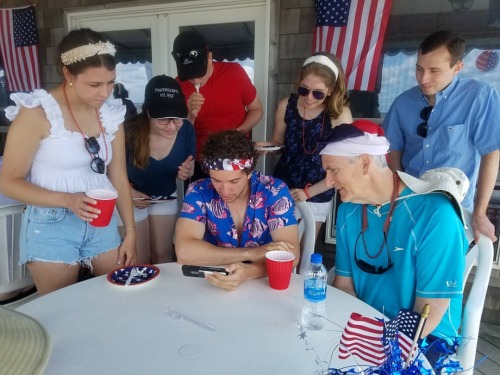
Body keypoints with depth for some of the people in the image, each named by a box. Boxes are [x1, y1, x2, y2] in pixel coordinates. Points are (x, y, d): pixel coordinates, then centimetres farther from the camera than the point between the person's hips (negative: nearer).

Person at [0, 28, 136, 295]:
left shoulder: (111, 113, 1)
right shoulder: (37, 112, -13)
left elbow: (118, 178, 5)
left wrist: (130, 231, 3)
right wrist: (67, 199, -25)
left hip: (103, 223, 5)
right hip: (52, 226, -4)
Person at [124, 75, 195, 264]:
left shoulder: (186, 130, -20)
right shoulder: (130, 133, -31)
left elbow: (189, 167, -3)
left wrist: (186, 172, -26)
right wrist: (130, 192, -29)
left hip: (166, 196, 3)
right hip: (133, 197, -3)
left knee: (163, 255, 18)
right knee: (140, 260, 8)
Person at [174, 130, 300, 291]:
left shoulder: (275, 191, -12)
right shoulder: (198, 192, -10)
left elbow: (290, 254, -17)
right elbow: (184, 251, -21)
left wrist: (247, 272, -34)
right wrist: (252, 253, -24)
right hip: (214, 284, 1)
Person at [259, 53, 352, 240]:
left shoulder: (340, 115, -17)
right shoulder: (286, 105, -8)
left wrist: (308, 192, -12)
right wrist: (266, 146, -15)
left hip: (316, 196, -2)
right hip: (282, 188, 3)